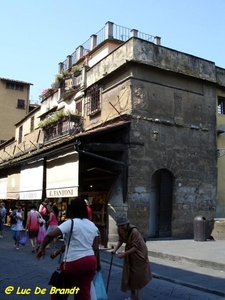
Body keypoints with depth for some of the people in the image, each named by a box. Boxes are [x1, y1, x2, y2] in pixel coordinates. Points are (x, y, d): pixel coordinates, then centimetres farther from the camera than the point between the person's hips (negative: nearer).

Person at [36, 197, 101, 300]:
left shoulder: (70, 223, -10)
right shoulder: (92, 225, 8)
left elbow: (50, 235, -20)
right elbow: (96, 248, 8)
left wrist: (42, 248, -4)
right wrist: (98, 264, 21)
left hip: (74, 262, -5)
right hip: (90, 261, 6)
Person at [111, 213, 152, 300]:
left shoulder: (134, 231, -33)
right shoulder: (120, 230, -11)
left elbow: (135, 247, -29)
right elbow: (120, 240, -1)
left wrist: (124, 253, -33)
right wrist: (115, 249, -17)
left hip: (138, 254, -7)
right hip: (129, 256, 7)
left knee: (138, 276, 2)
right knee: (129, 275, 13)